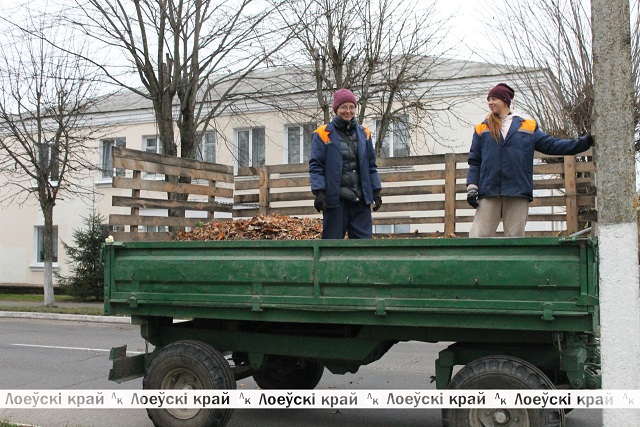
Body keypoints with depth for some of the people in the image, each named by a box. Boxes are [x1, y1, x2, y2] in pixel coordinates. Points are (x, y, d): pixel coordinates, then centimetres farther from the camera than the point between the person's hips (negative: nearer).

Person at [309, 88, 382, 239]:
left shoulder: (363, 133, 13)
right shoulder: (323, 134, 0)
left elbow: (371, 165, 17)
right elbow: (315, 166, -3)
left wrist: (376, 191, 12)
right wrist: (319, 192, -13)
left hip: (361, 198, 4)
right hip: (335, 198, -4)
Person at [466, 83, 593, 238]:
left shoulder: (528, 127, 15)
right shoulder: (482, 129, 15)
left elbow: (551, 145, 12)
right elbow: (474, 161, 11)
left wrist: (585, 141, 5)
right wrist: (472, 187, -1)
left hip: (518, 192, 0)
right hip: (488, 192, 0)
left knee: (515, 236, 1)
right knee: (479, 236, -8)